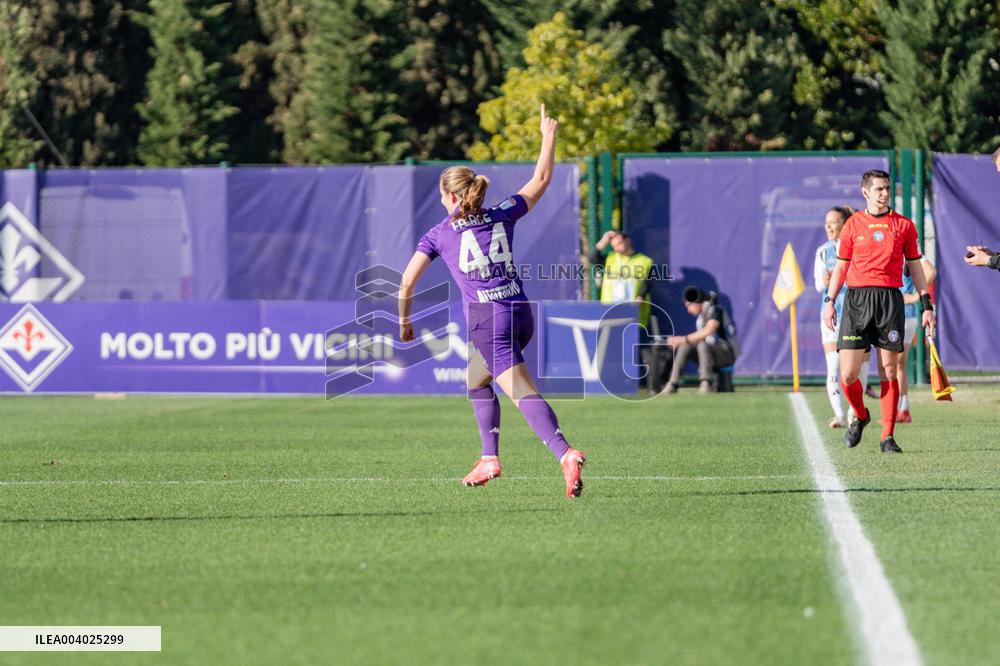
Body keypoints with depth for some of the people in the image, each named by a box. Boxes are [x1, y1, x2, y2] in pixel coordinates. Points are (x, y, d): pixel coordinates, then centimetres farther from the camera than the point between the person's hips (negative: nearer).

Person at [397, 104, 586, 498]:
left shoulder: (439, 234, 3)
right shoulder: (503, 216, 10)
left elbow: (408, 280, 4)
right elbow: (541, 180, 21)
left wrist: (404, 322, 18)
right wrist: (548, 136, 31)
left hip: (487, 318, -6)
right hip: (520, 314, 6)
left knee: (523, 394, -16)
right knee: (475, 380, 25)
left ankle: (565, 454, -36)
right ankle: (490, 459, 18)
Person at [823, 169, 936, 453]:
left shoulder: (903, 225, 9)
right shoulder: (853, 225, 8)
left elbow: (915, 267, 13)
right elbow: (840, 267, 12)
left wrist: (927, 305, 8)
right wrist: (829, 301, 4)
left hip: (890, 299, 0)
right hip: (856, 299, 0)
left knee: (889, 371, -2)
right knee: (848, 374, -7)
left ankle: (887, 437, 3)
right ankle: (860, 416, 22)